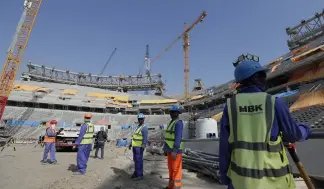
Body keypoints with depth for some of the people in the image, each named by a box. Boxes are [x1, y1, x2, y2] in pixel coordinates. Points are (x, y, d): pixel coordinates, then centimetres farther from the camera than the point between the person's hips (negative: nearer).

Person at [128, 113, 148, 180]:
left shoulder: (144, 127, -13)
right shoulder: (138, 127, 16)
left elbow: (145, 138, -21)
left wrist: (143, 147, -28)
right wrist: (131, 144, 19)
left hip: (139, 147, -9)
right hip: (135, 146, 9)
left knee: (139, 160, -5)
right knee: (135, 160, 14)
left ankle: (139, 175, 4)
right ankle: (136, 172, 25)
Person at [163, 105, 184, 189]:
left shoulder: (178, 123, -16)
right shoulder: (171, 122, 15)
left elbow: (178, 138, -23)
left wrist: (174, 151, -27)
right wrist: (166, 149, 20)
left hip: (175, 150, -9)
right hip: (170, 149, 10)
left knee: (176, 169, -2)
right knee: (171, 168, 16)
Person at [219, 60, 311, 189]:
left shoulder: (230, 105, -6)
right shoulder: (274, 103, -9)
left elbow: (224, 146, -4)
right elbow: (294, 135, 3)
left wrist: (224, 175, 6)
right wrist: (305, 130, 27)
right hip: (272, 178, 0)